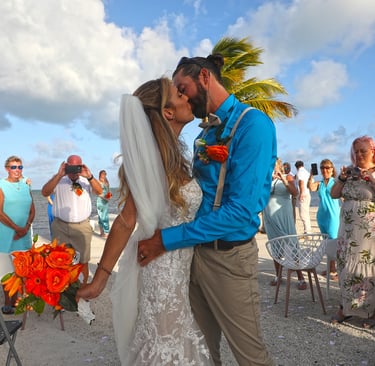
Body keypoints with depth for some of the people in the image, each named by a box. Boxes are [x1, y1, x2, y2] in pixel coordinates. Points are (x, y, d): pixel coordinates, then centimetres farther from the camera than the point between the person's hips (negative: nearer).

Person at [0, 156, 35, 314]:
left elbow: (32, 210, 10)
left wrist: (26, 228, -6)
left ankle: (14, 302, 20)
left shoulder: (25, 187, 11)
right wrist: (17, 228, -13)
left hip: (23, 235, 5)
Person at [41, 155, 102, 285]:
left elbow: (99, 191, -13)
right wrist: (59, 175, -24)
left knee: (83, 261, 8)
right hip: (60, 226, 0)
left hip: (82, 227, 0)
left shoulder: (86, 180, 1)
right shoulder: (59, 180, 1)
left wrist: (89, 176, -29)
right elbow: (45, 192, -13)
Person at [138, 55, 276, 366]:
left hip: (229, 255, -7)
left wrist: (168, 239, -22)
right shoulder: (205, 133, 10)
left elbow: (241, 210, -25)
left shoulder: (252, 123, -16)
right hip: (196, 249, 8)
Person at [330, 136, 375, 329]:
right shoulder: (349, 170, 9)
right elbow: (333, 194, 9)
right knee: (346, 268, 7)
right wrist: (342, 178, -5)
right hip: (348, 229, 4)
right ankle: (347, 306, 19)